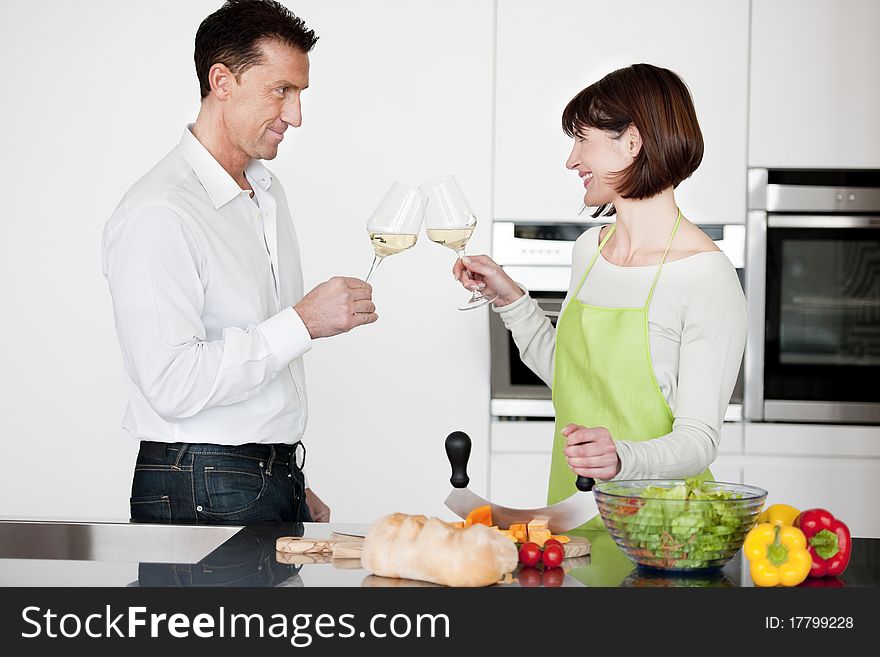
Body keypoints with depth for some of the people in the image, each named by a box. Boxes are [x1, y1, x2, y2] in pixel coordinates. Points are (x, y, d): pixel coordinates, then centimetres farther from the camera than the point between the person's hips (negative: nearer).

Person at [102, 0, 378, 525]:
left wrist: (294, 482, 19)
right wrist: (302, 323, -20)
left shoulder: (269, 192, 14)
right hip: (203, 497, -8)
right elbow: (172, 385, -24)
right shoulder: (158, 214, -16)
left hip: (277, 477, 8)